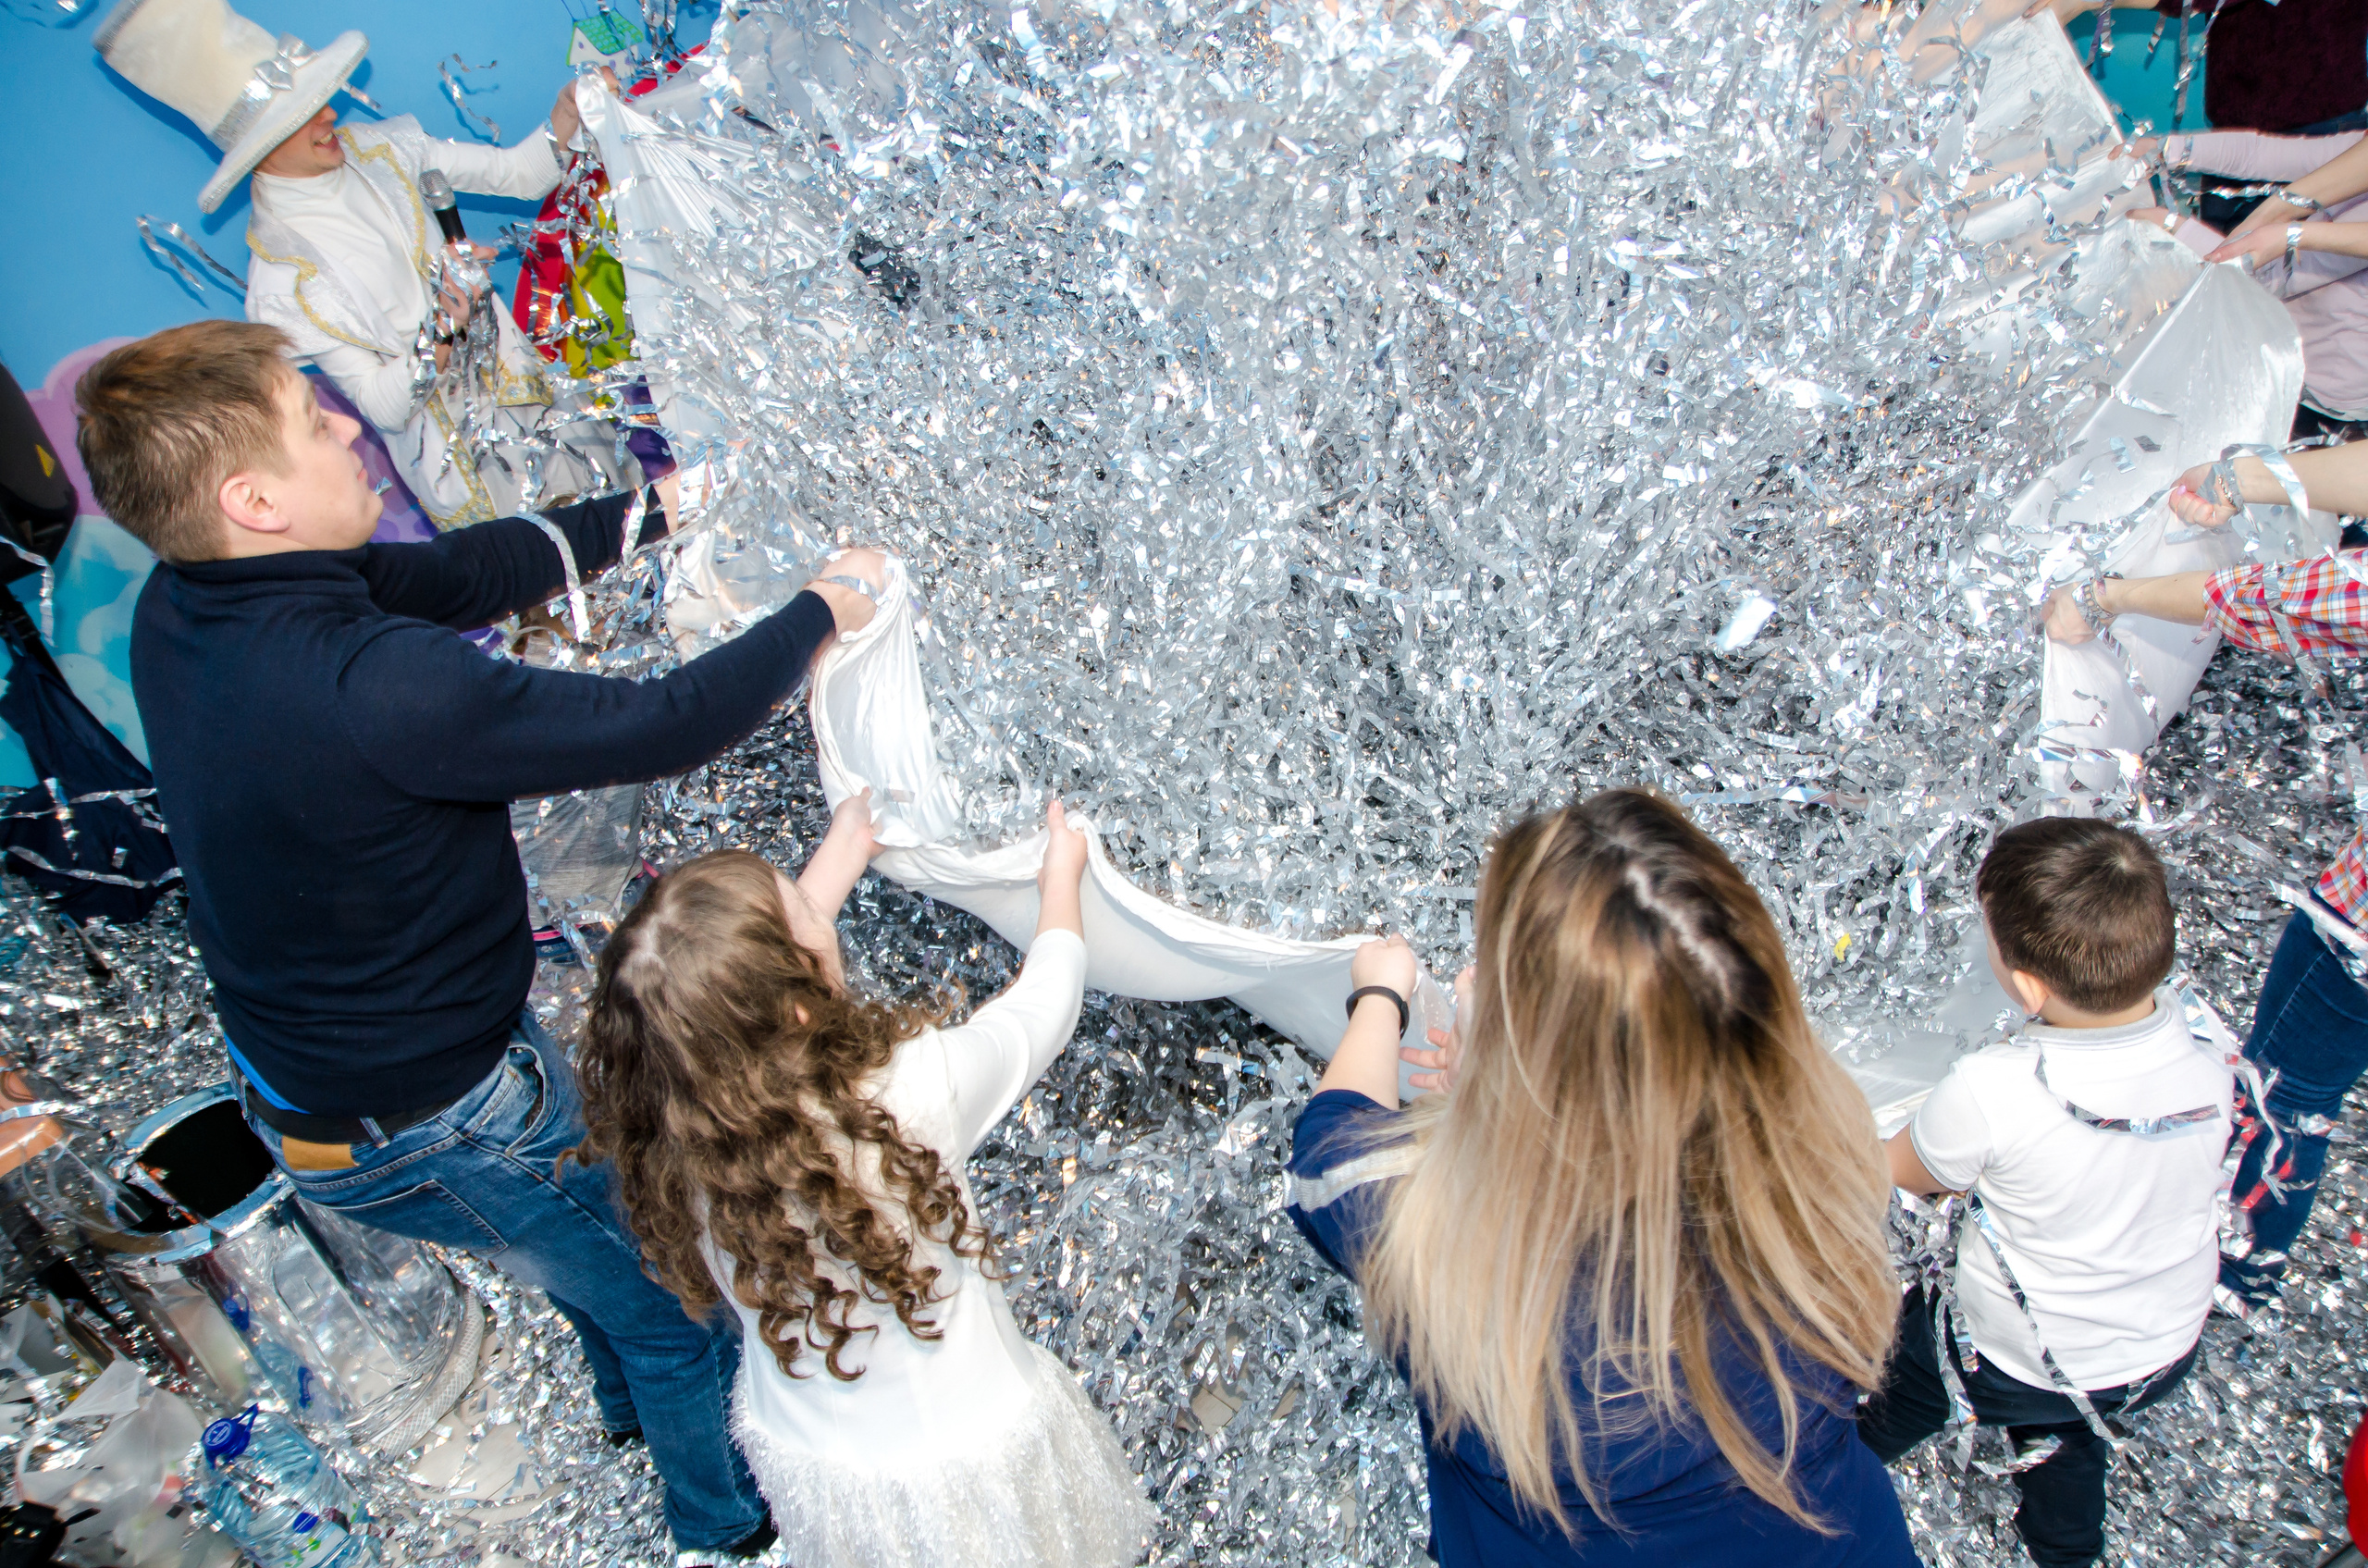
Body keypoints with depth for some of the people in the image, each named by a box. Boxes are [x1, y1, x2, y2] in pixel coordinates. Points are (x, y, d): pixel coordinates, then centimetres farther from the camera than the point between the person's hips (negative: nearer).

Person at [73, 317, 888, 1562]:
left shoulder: (182, 607, -10)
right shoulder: (376, 688, -39)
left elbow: (457, 574, -1)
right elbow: (659, 726, -31)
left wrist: (648, 511, 2)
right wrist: (821, 612, -15)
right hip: (427, 1131, -9)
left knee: (602, 1223, 34)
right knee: (668, 1302, 17)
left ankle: (632, 1398, 62)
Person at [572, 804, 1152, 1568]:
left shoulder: (668, 1133, -25)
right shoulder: (911, 1094, -38)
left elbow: (753, 1000, -4)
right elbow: (1042, 1006, -17)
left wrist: (841, 854, 9)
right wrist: (1061, 876, 3)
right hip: (971, 1444, -4)